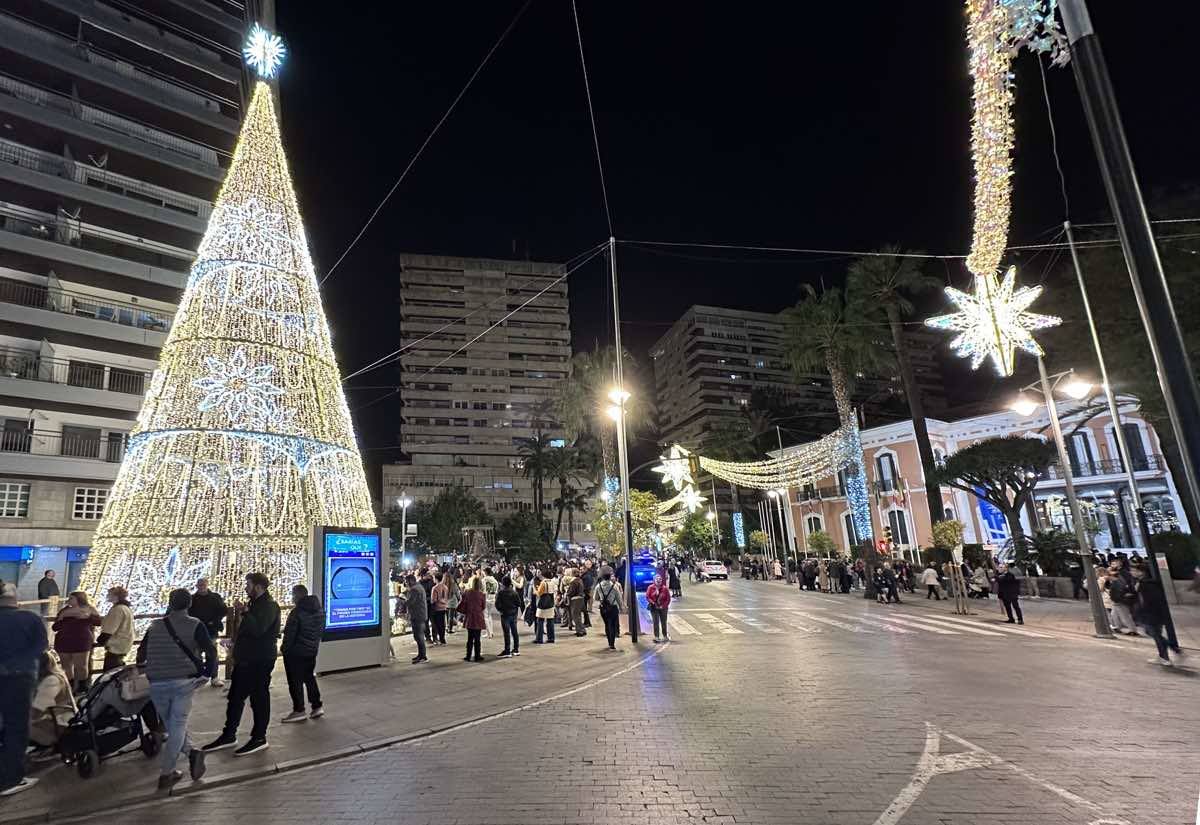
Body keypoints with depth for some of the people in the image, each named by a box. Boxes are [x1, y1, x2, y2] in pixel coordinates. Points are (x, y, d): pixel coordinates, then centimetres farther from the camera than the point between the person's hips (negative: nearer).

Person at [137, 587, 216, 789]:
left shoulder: (155, 625, 7)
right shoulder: (195, 625, -3)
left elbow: (141, 653, 13)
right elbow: (210, 650, -11)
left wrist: (142, 667, 32)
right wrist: (210, 673, 2)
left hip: (157, 683, 3)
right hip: (184, 682, -2)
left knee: (171, 724, 18)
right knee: (178, 725, 7)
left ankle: (191, 751, 3)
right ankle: (166, 773, 5)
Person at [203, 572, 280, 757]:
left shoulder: (269, 606, -17)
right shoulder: (255, 603, 16)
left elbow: (258, 629, -31)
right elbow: (243, 629, 22)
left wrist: (244, 612, -23)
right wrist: (240, 613, 5)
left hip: (260, 661, -10)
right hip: (245, 659, 10)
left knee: (259, 698, 0)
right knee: (235, 697, 16)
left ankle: (259, 738, 10)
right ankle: (229, 735, 28)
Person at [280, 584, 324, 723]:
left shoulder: (297, 612, -20)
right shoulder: (320, 611, 5)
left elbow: (289, 633, -17)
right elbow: (321, 630, 11)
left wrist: (284, 648, -3)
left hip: (295, 652, -7)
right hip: (312, 650, 8)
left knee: (295, 681, 4)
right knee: (310, 678, 18)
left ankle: (299, 710, 8)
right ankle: (317, 706, 18)